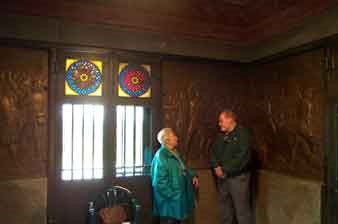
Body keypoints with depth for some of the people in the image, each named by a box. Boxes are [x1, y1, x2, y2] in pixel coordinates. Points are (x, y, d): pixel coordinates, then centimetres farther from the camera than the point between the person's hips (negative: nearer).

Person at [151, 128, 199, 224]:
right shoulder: (161, 156, -21)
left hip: (178, 197, 9)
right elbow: (160, 182, -23)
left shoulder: (174, 153, 10)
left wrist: (193, 175, 6)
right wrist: (172, 195, -21)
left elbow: (183, 168, 22)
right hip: (169, 201, -9)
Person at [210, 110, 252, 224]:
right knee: (225, 207, 18)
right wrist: (216, 167, -9)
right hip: (222, 177, 7)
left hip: (238, 177, -7)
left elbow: (242, 157, -20)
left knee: (242, 210, -1)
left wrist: (225, 170, -17)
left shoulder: (243, 134, -11)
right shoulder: (221, 135, 12)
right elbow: (213, 152, 10)